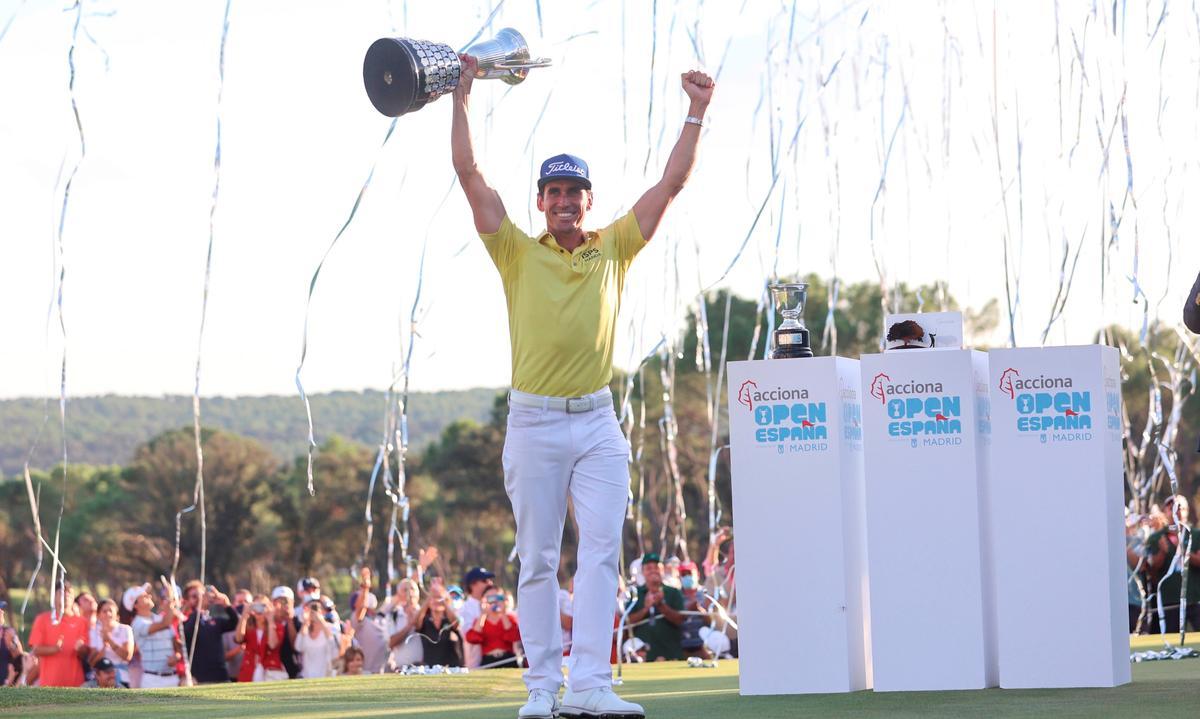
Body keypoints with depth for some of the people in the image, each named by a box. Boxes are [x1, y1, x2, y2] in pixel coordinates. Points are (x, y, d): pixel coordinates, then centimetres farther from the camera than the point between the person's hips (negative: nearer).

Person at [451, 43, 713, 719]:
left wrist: (697, 113, 8)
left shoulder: (612, 249, 9)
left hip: (597, 421, 1)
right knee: (539, 559, 3)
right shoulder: (519, 252, 5)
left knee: (602, 549, -9)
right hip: (534, 421, -1)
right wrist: (462, 97, -2)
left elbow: (672, 183, 10)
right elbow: (470, 173, 0)